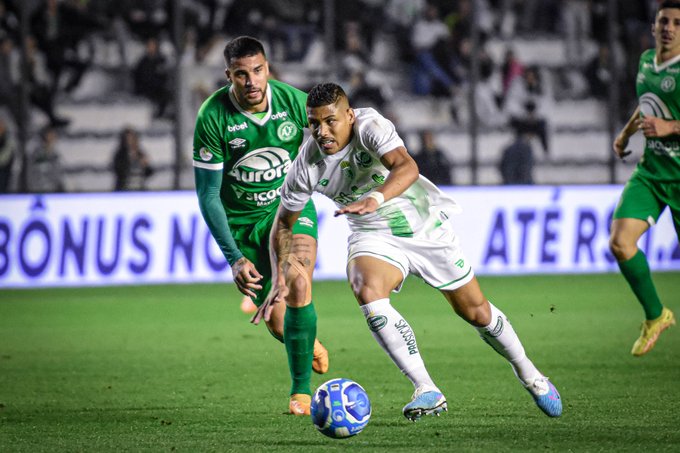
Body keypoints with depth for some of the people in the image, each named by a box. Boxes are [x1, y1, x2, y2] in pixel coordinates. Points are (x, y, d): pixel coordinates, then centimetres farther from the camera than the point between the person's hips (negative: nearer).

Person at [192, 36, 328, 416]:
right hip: (240, 221, 0)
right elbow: (208, 194, -17)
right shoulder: (213, 117, -22)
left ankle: (301, 390, -16)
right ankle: (308, 343, 40)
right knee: (279, 327, 1)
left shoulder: (295, 101, -16)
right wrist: (234, 259, -23)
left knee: (298, 283, -27)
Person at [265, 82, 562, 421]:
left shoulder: (370, 126, -26)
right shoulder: (307, 165, -17)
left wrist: (376, 199, -63)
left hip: (425, 224, -1)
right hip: (373, 236, 1)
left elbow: (406, 166, -45)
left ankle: (530, 376, 34)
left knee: (475, 311, 7)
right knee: (367, 292, -31)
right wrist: (280, 279, -10)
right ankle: (427, 392, -27)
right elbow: (284, 223, -2)